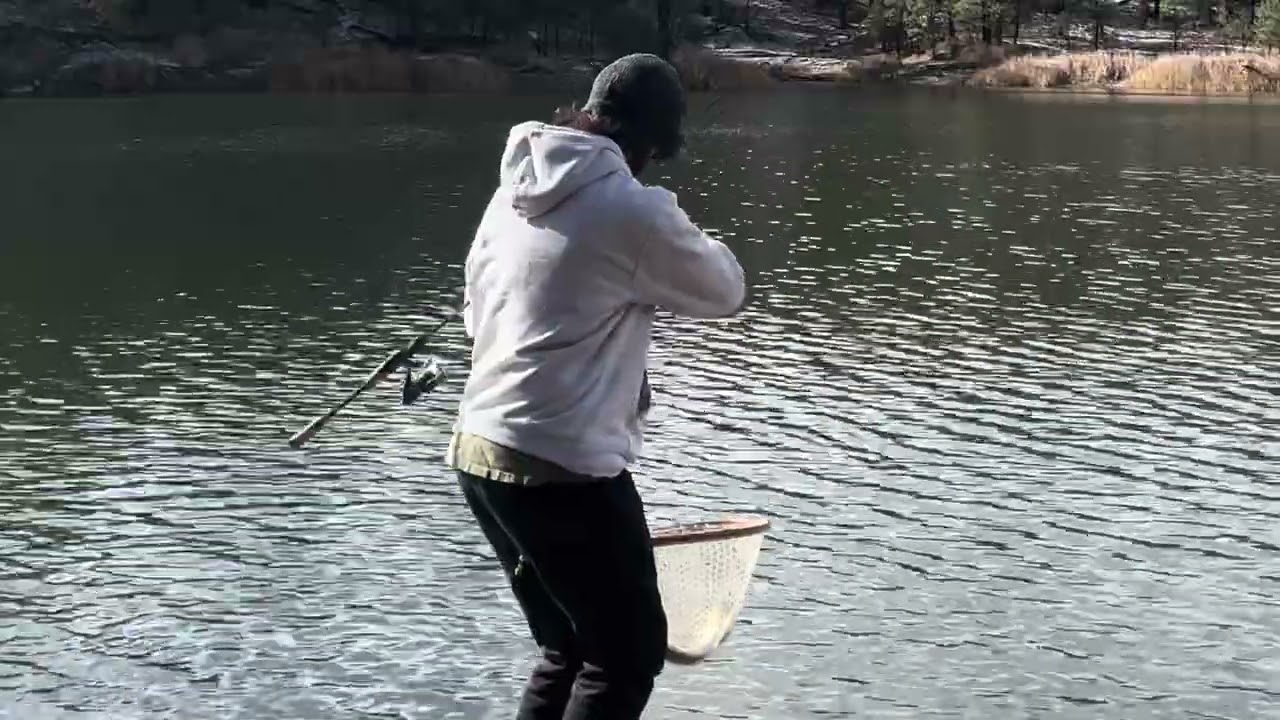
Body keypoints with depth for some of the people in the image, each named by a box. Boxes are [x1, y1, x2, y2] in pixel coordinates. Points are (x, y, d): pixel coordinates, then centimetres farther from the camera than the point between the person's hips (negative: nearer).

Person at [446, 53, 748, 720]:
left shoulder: (515, 192, 10)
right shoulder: (633, 210, -14)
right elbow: (724, 290, 1)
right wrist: (678, 237, 20)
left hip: (479, 451, 8)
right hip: (562, 468, -8)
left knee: (568, 652, 20)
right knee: (629, 657, 5)